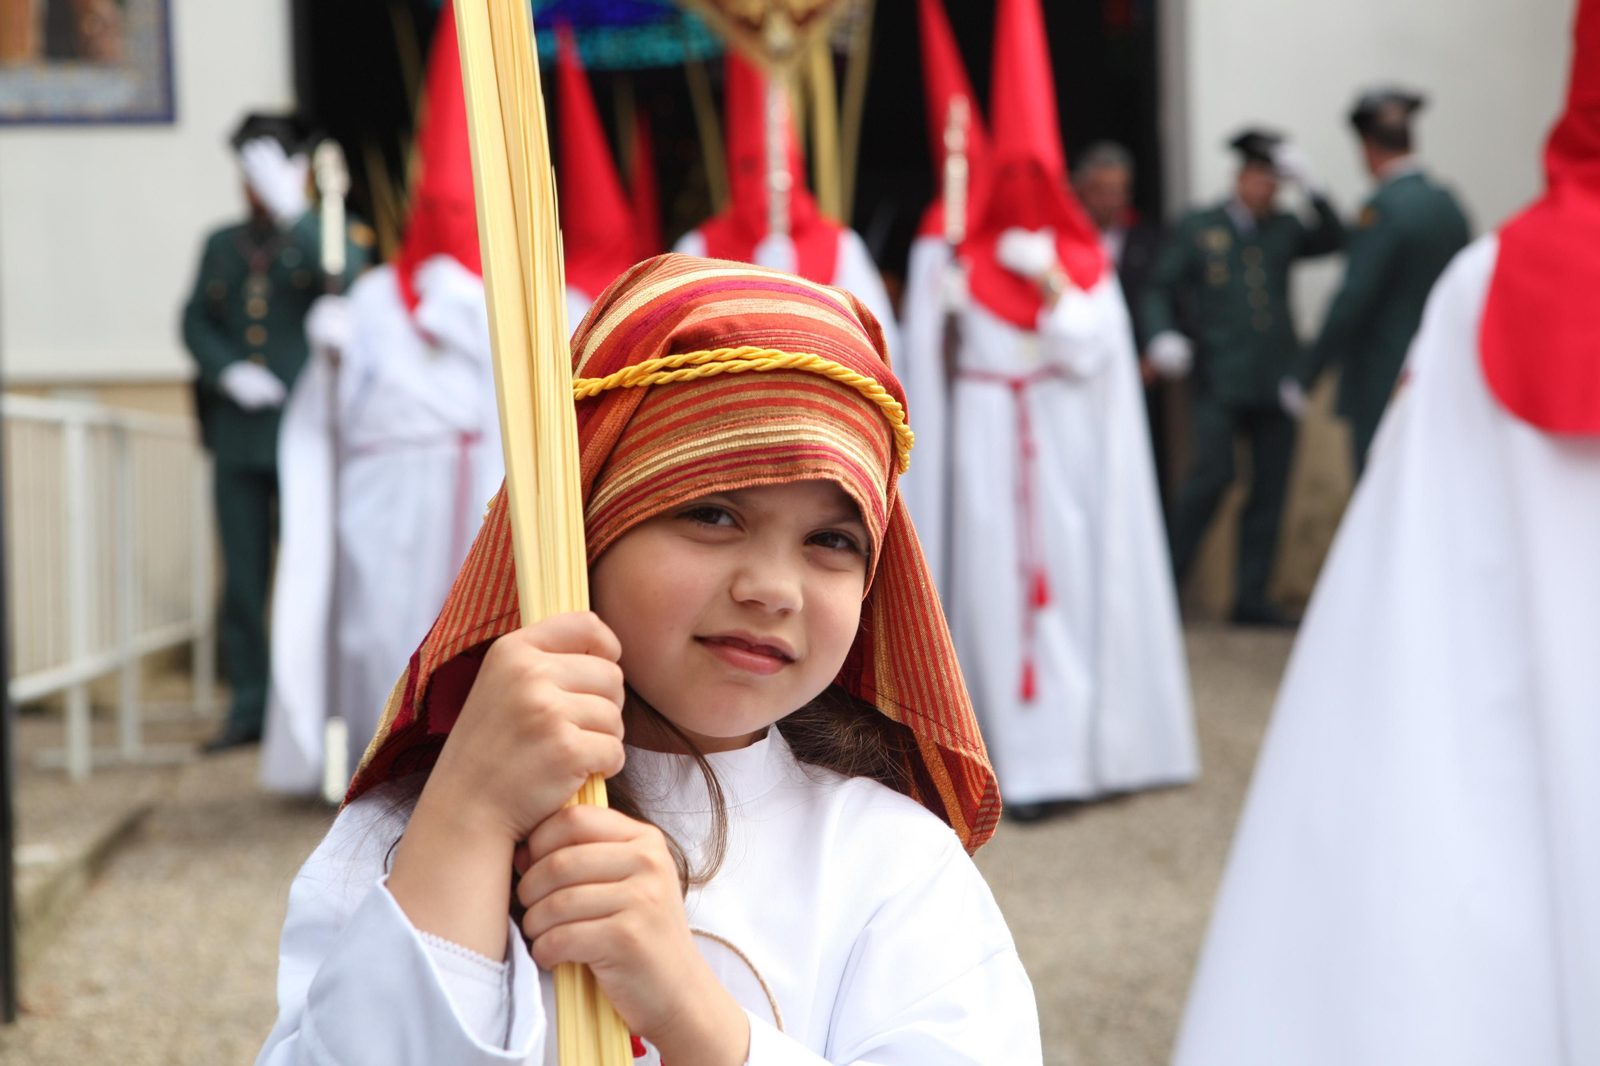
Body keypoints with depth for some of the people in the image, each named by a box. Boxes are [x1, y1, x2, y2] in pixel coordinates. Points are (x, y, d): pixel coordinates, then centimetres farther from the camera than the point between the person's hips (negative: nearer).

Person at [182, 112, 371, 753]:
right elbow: (196, 323, 11)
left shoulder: (331, 236, 3)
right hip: (238, 436, 4)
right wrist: (228, 372, -7)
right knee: (243, 577, 6)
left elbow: (345, 281, -20)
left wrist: (290, 207, -26)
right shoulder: (222, 245, 16)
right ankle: (249, 708, 13)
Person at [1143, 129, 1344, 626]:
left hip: (1275, 380, 4)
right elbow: (1160, 289, 5)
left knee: (1270, 488, 3)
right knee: (1212, 474, -14)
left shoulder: (1284, 228, 14)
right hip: (1220, 379, -4)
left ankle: (1251, 595, 11)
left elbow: (1331, 241, 0)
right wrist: (1162, 336, -12)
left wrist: (1311, 188, -9)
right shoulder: (1197, 228, 6)